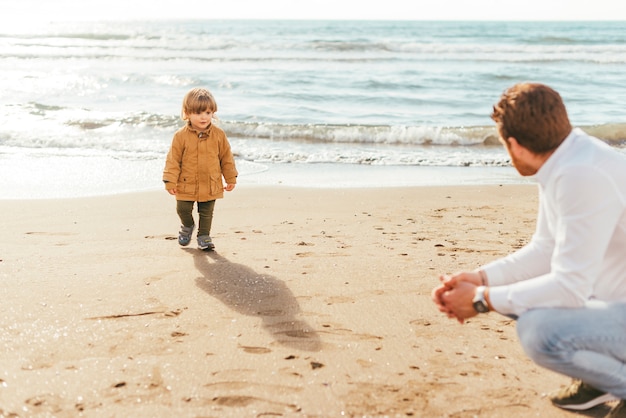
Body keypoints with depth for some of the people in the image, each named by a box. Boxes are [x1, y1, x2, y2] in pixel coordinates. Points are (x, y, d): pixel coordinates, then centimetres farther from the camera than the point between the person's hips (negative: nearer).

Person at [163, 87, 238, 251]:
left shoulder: (218, 135, -4)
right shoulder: (181, 136, -10)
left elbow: (226, 158, 5)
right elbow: (173, 160, -6)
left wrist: (230, 178, 7)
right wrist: (170, 182, -8)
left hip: (210, 185, 1)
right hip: (186, 185, -1)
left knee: (206, 213, 9)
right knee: (183, 209, 6)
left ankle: (204, 236, 27)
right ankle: (187, 226, 37)